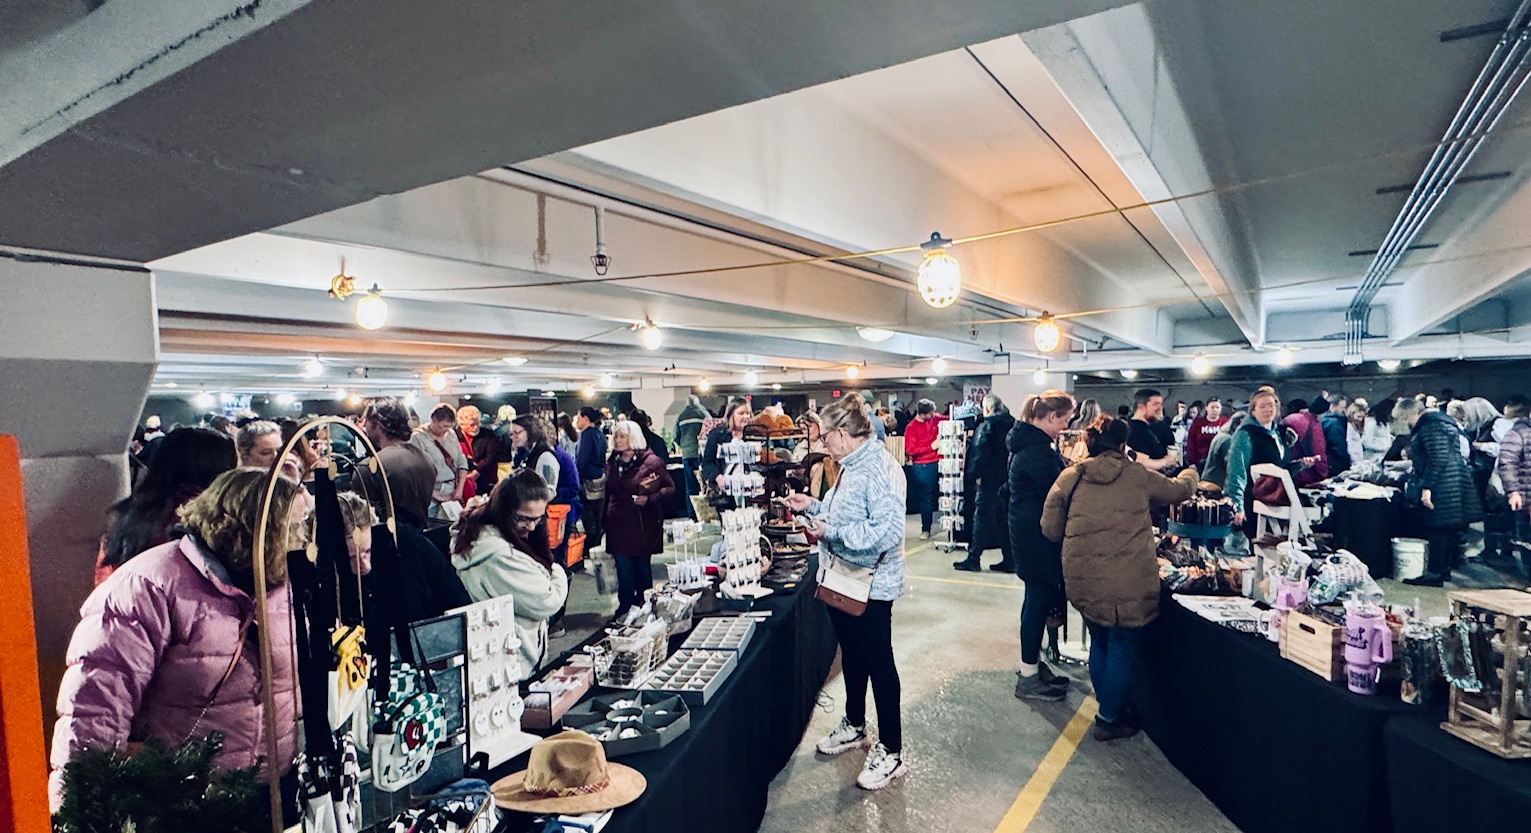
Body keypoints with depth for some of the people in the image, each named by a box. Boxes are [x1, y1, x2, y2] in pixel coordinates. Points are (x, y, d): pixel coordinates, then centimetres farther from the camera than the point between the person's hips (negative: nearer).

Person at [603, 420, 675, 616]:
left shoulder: (651, 461, -8)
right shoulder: (612, 463, 10)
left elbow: (670, 487, -7)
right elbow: (608, 493, 15)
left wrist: (649, 498, -18)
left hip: (643, 526, -4)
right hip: (618, 525, 4)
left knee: (643, 567, 8)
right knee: (623, 569, 3)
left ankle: (643, 605, 23)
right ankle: (625, 608, 14)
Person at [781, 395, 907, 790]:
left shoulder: (880, 469, -24)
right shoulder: (850, 466, 7)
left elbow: (887, 531, -33)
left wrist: (831, 531, -28)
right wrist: (813, 506, 9)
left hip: (871, 584, -9)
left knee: (879, 663, 4)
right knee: (851, 655, 23)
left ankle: (891, 752, 18)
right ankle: (854, 726, 42)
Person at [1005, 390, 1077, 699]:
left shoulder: (1029, 441, 11)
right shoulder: (1037, 450, -22)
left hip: (1029, 532, 11)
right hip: (1038, 534, -11)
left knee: (1038, 596, 18)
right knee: (1040, 597, -1)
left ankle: (1033, 664, 31)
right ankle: (1029, 678, 10)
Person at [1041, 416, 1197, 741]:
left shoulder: (1070, 478, 1)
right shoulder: (1139, 477, -1)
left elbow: (1050, 528, 3)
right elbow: (1180, 490, 17)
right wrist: (1190, 474, 40)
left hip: (1083, 580, 3)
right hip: (1127, 583, -3)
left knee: (1100, 643, 21)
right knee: (1123, 649, 11)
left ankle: (1109, 708, 36)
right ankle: (1109, 720, 21)